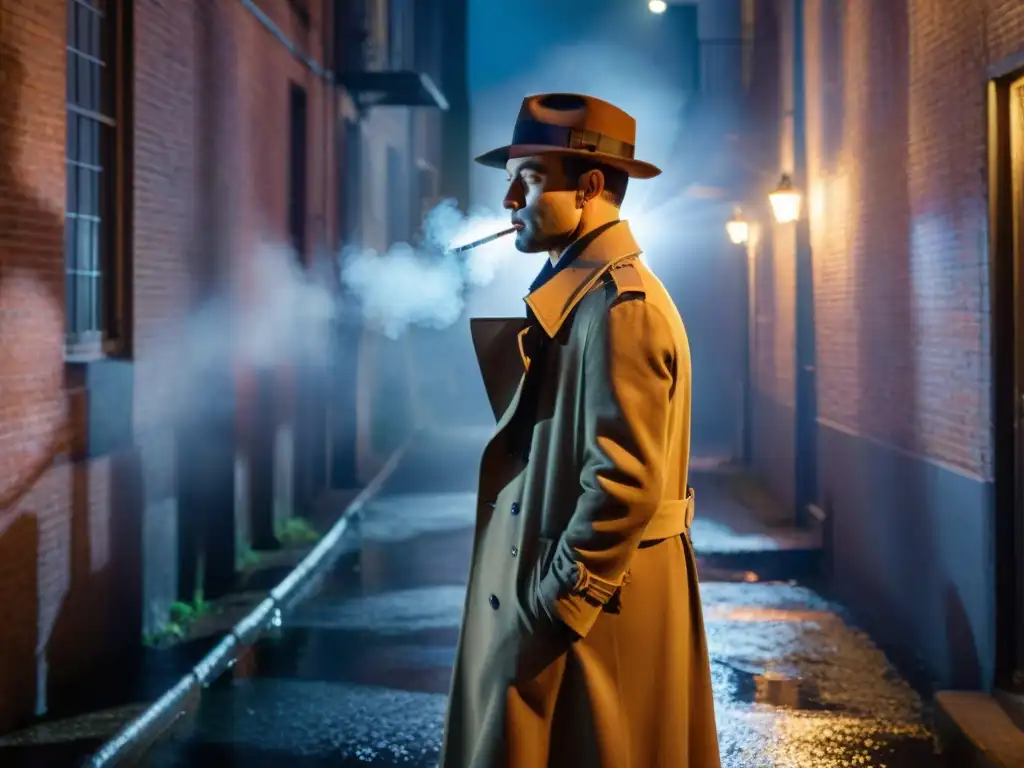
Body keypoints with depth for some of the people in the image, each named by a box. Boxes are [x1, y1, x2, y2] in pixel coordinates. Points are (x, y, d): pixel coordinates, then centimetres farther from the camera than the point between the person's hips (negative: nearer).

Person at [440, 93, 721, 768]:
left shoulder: (620, 305, -18)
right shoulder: (574, 291, 14)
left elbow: (625, 483, -22)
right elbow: (538, 429, 10)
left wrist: (553, 612, -19)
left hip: (592, 609, -9)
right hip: (569, 589, 9)